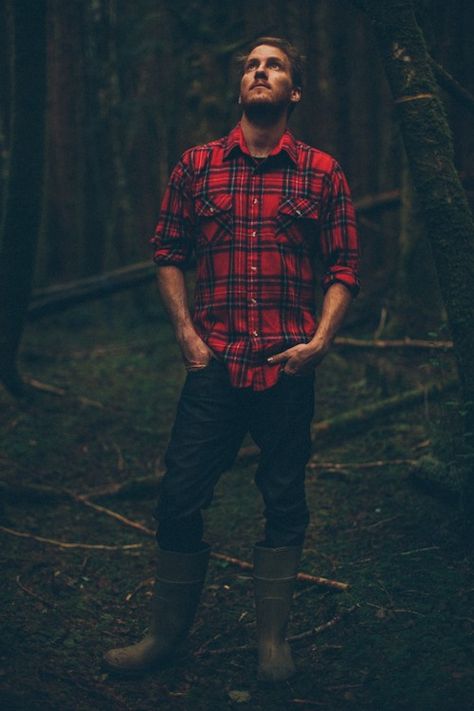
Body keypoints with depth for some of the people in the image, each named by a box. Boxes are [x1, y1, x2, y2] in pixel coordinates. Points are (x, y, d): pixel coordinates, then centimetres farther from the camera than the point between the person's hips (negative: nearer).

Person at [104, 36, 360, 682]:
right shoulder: (197, 167, 9)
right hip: (214, 364, 1)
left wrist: (321, 340, -7)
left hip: (289, 367, 0)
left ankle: (273, 639, 22)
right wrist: (186, 332, 0)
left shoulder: (322, 174, 6)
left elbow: (344, 268, 5)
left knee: (285, 501, 7)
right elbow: (169, 254, 11)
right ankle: (167, 632, 20)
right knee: (180, 496, 2)